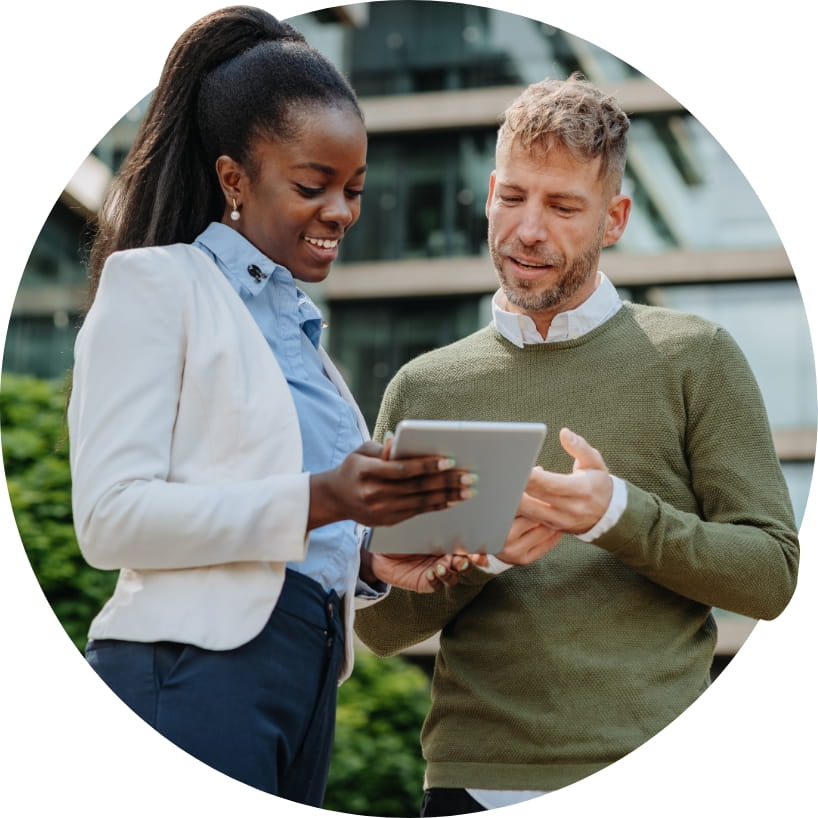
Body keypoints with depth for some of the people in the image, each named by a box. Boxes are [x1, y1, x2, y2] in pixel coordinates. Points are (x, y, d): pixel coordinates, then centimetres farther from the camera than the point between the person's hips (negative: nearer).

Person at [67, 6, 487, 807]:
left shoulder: (300, 327, 21)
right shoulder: (155, 284, -1)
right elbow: (110, 517, -13)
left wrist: (370, 559, 4)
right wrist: (317, 501, -21)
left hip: (308, 680, 8)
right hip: (196, 672, -8)